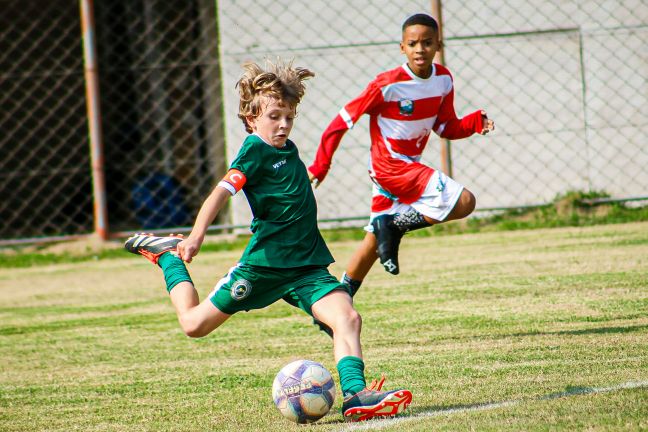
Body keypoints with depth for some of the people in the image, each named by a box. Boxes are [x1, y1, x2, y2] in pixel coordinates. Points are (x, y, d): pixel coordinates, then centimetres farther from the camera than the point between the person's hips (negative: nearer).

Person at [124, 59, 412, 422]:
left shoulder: (287, 148, 10)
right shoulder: (255, 150, -12)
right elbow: (223, 191, -27)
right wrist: (197, 236, -39)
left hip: (305, 265, 6)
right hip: (263, 265, -5)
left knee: (347, 317, -20)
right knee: (194, 324, 9)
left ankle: (355, 394, -30)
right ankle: (168, 255, 34)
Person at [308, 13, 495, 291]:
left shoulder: (444, 79, 0)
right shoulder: (388, 84, -20)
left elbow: (446, 128, 8)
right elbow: (344, 120, -15)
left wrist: (476, 122, -12)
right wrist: (320, 166, -15)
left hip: (410, 166, 8)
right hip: (389, 163, -8)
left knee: (376, 239, 16)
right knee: (464, 203, -20)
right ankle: (394, 224, -9)